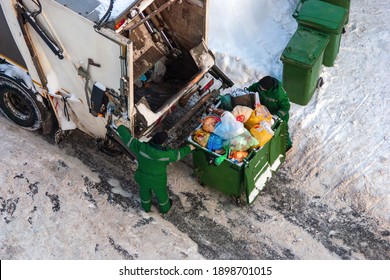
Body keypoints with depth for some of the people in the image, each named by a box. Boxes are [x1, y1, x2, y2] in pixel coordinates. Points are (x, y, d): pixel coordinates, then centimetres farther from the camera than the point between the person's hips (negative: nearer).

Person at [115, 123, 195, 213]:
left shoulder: (141, 147, -31)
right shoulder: (166, 154, -33)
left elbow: (128, 138, -19)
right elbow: (178, 154, -14)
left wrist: (120, 126, -5)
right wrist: (188, 148, 4)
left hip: (143, 178, 2)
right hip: (158, 181, -2)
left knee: (145, 192, 32)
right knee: (161, 193, 29)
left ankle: (146, 207, 61)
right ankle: (164, 208, 58)